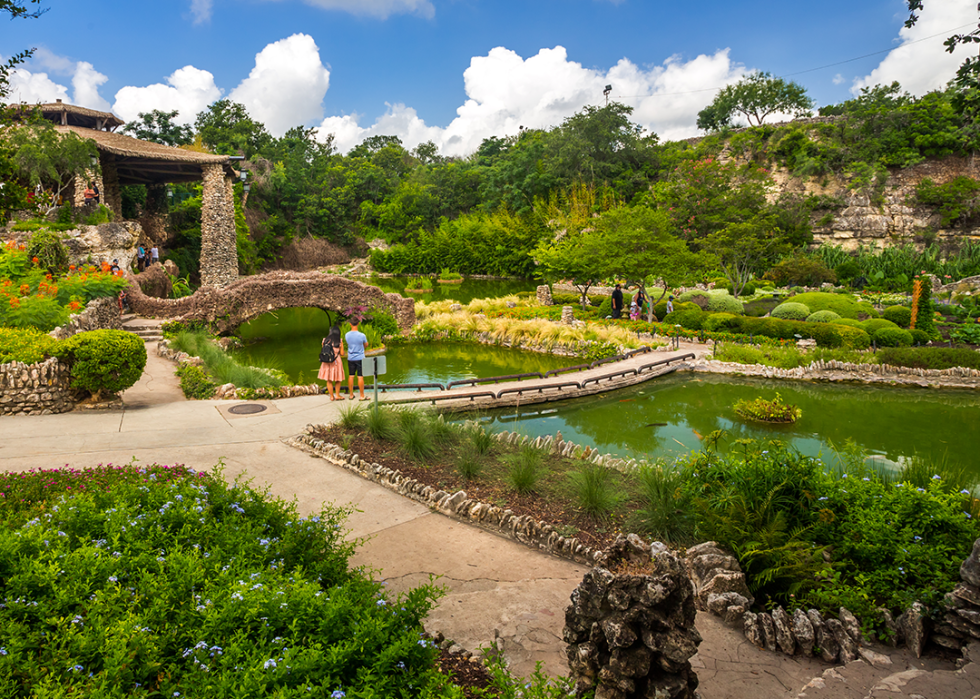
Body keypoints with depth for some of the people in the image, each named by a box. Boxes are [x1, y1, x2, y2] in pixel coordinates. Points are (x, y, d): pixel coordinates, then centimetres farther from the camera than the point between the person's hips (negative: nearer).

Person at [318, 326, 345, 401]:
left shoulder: (325, 340, 1)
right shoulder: (339, 342, -7)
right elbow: (342, 353, -4)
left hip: (326, 362, 2)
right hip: (336, 361, -2)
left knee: (329, 380, 11)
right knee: (338, 380, 14)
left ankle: (331, 396, 16)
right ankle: (337, 395, 18)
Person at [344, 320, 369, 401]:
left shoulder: (347, 335, -6)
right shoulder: (362, 335, -16)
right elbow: (366, 345, 1)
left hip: (350, 358, 4)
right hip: (360, 358, -4)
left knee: (351, 376, 11)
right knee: (360, 377, 0)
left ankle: (351, 395, 20)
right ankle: (362, 396, 6)